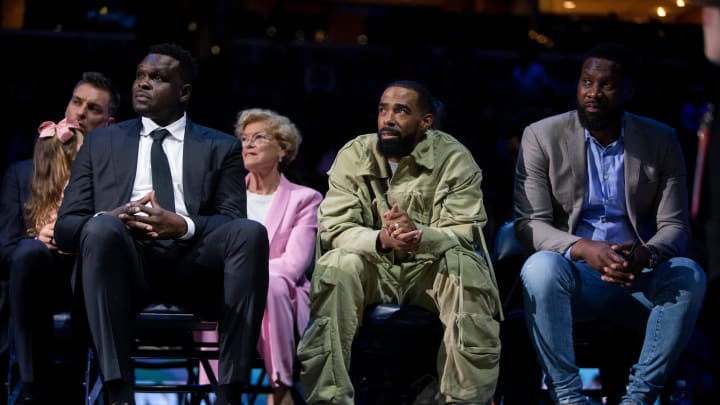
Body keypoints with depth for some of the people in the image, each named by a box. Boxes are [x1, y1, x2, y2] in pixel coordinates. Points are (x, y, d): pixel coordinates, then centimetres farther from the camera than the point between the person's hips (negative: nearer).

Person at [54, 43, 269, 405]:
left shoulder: (221, 147, 20)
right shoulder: (101, 142, 22)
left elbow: (233, 222, 6)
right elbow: (65, 224, 13)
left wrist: (183, 225, -16)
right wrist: (110, 219, -11)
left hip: (195, 265, 0)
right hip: (126, 261, 0)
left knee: (251, 233, -30)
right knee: (101, 228, -33)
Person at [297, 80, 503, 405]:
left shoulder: (454, 159, -9)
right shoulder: (353, 156, -4)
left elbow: (465, 234, -16)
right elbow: (333, 229, -12)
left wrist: (419, 236, -39)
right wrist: (382, 239, -34)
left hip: (431, 267, -1)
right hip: (374, 268, 1)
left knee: (466, 266, -32)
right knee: (337, 265, -31)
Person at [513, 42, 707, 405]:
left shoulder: (661, 140, 3)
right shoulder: (542, 136, -2)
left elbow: (674, 225, 0)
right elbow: (529, 223, -8)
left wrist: (648, 254, -26)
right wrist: (584, 249, -29)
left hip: (638, 280, 2)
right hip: (572, 277, -1)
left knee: (688, 276, -29)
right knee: (539, 268, -35)